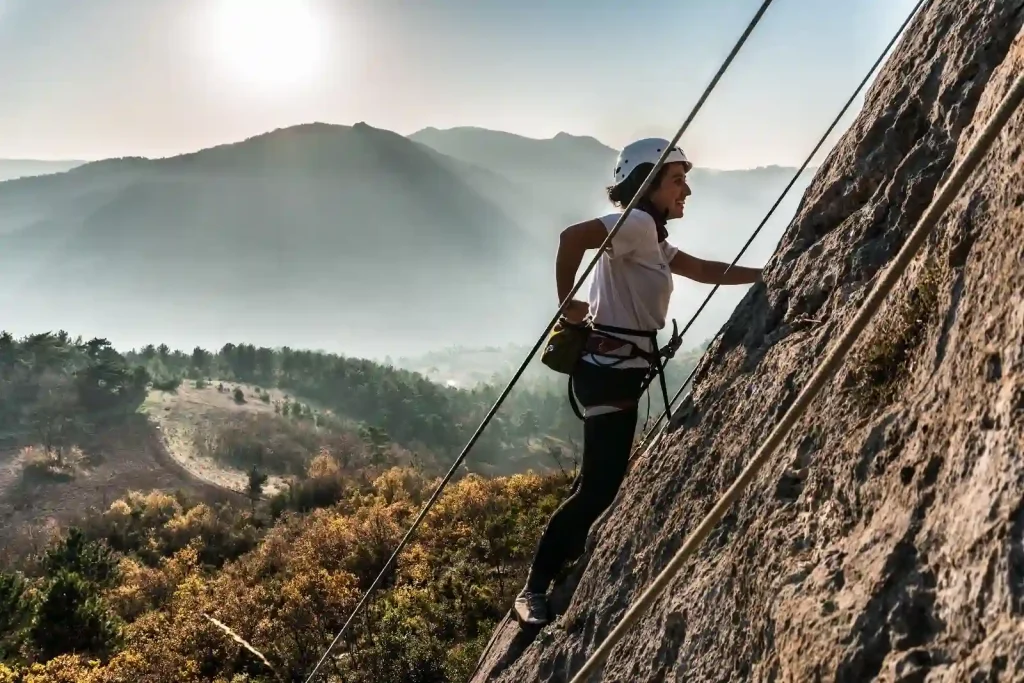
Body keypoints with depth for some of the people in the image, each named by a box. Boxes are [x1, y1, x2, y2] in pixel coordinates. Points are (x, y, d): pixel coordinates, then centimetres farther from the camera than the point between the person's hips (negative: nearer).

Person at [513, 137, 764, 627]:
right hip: (611, 369, -11)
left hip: (621, 368, 11)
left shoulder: (652, 239, 19)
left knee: (603, 480, 18)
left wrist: (768, 274, 22)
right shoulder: (637, 223, -13)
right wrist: (567, 304, -20)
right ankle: (534, 589, -3)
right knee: (600, 485, -10)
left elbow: (705, 270, 25)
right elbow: (572, 236, -29)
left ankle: (558, 572, 30)